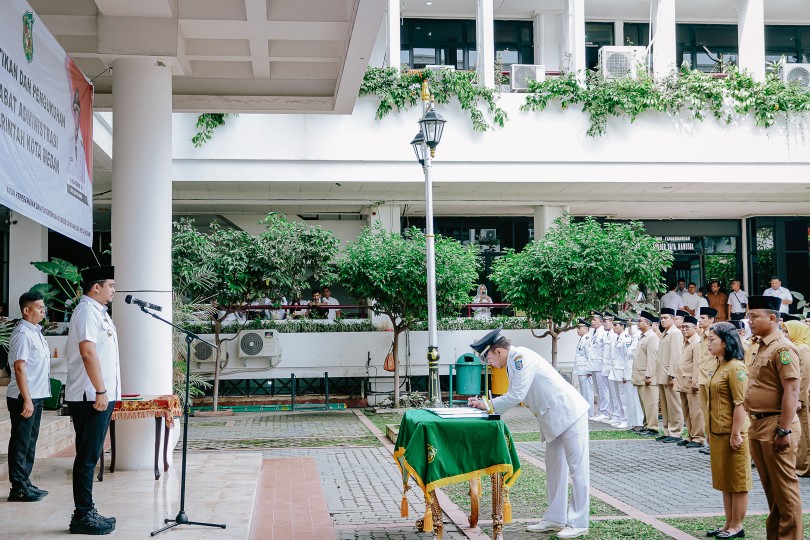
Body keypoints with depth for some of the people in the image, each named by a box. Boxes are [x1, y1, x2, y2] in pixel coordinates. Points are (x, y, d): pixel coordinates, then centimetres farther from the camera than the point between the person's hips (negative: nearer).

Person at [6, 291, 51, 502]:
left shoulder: (36, 332, 15)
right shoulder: (22, 334, -15)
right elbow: (19, 368, -20)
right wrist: (27, 400, -23)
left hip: (36, 396, 9)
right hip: (24, 398, -9)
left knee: (29, 443, 15)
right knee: (20, 443, -3)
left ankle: (25, 483, 23)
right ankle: (18, 488, 2)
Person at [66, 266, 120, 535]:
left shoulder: (98, 312, 19)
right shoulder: (87, 311, -12)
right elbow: (87, 352, -22)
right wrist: (100, 391, -23)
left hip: (101, 396, 10)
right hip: (91, 397, -10)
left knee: (90, 455, 13)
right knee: (87, 457, -5)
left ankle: (86, 512, 20)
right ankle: (83, 516, 0)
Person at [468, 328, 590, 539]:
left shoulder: (521, 357, -19)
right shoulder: (513, 362, 11)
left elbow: (516, 396, -22)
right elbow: (513, 396, 17)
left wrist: (488, 405, -9)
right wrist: (484, 404, 8)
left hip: (569, 414, -11)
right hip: (554, 420, 11)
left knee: (577, 469, -2)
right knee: (554, 469, 14)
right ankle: (555, 519, 22)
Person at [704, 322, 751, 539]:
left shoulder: (735, 368, -16)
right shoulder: (720, 366, 13)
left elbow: (740, 404, -20)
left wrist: (736, 434, -21)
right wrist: (712, 432, 18)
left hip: (731, 434, -9)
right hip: (718, 433, 9)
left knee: (737, 482, 3)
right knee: (725, 481, 15)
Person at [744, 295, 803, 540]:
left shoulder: (783, 349, -15)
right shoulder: (759, 347, 14)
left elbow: (791, 392, -20)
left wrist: (784, 431, -23)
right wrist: (755, 425, 18)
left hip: (775, 425, -9)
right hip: (758, 425, 10)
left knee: (784, 489, -1)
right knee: (770, 488, 17)